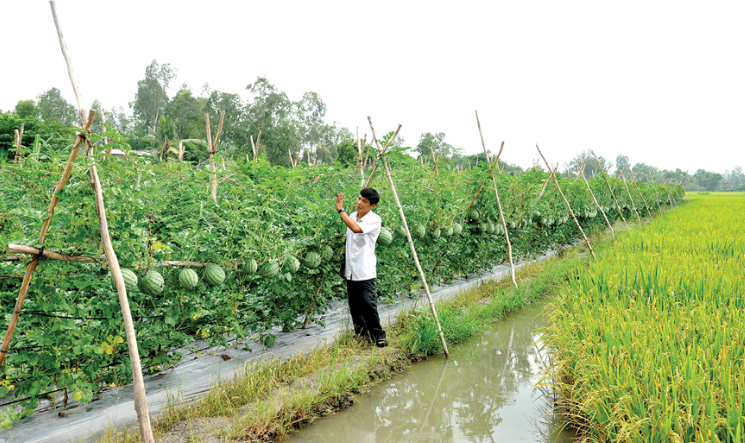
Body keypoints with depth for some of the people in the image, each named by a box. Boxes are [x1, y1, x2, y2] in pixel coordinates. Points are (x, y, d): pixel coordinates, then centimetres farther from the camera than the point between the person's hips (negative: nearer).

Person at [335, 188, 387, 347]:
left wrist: (341, 210, -22)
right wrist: (343, 266, 21)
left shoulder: (374, 219, -12)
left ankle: (379, 336, 3)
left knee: (368, 302, -11)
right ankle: (361, 334, 24)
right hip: (351, 270, 7)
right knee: (354, 304, 11)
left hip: (365, 271, -7)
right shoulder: (352, 216, 11)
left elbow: (356, 228, -31)